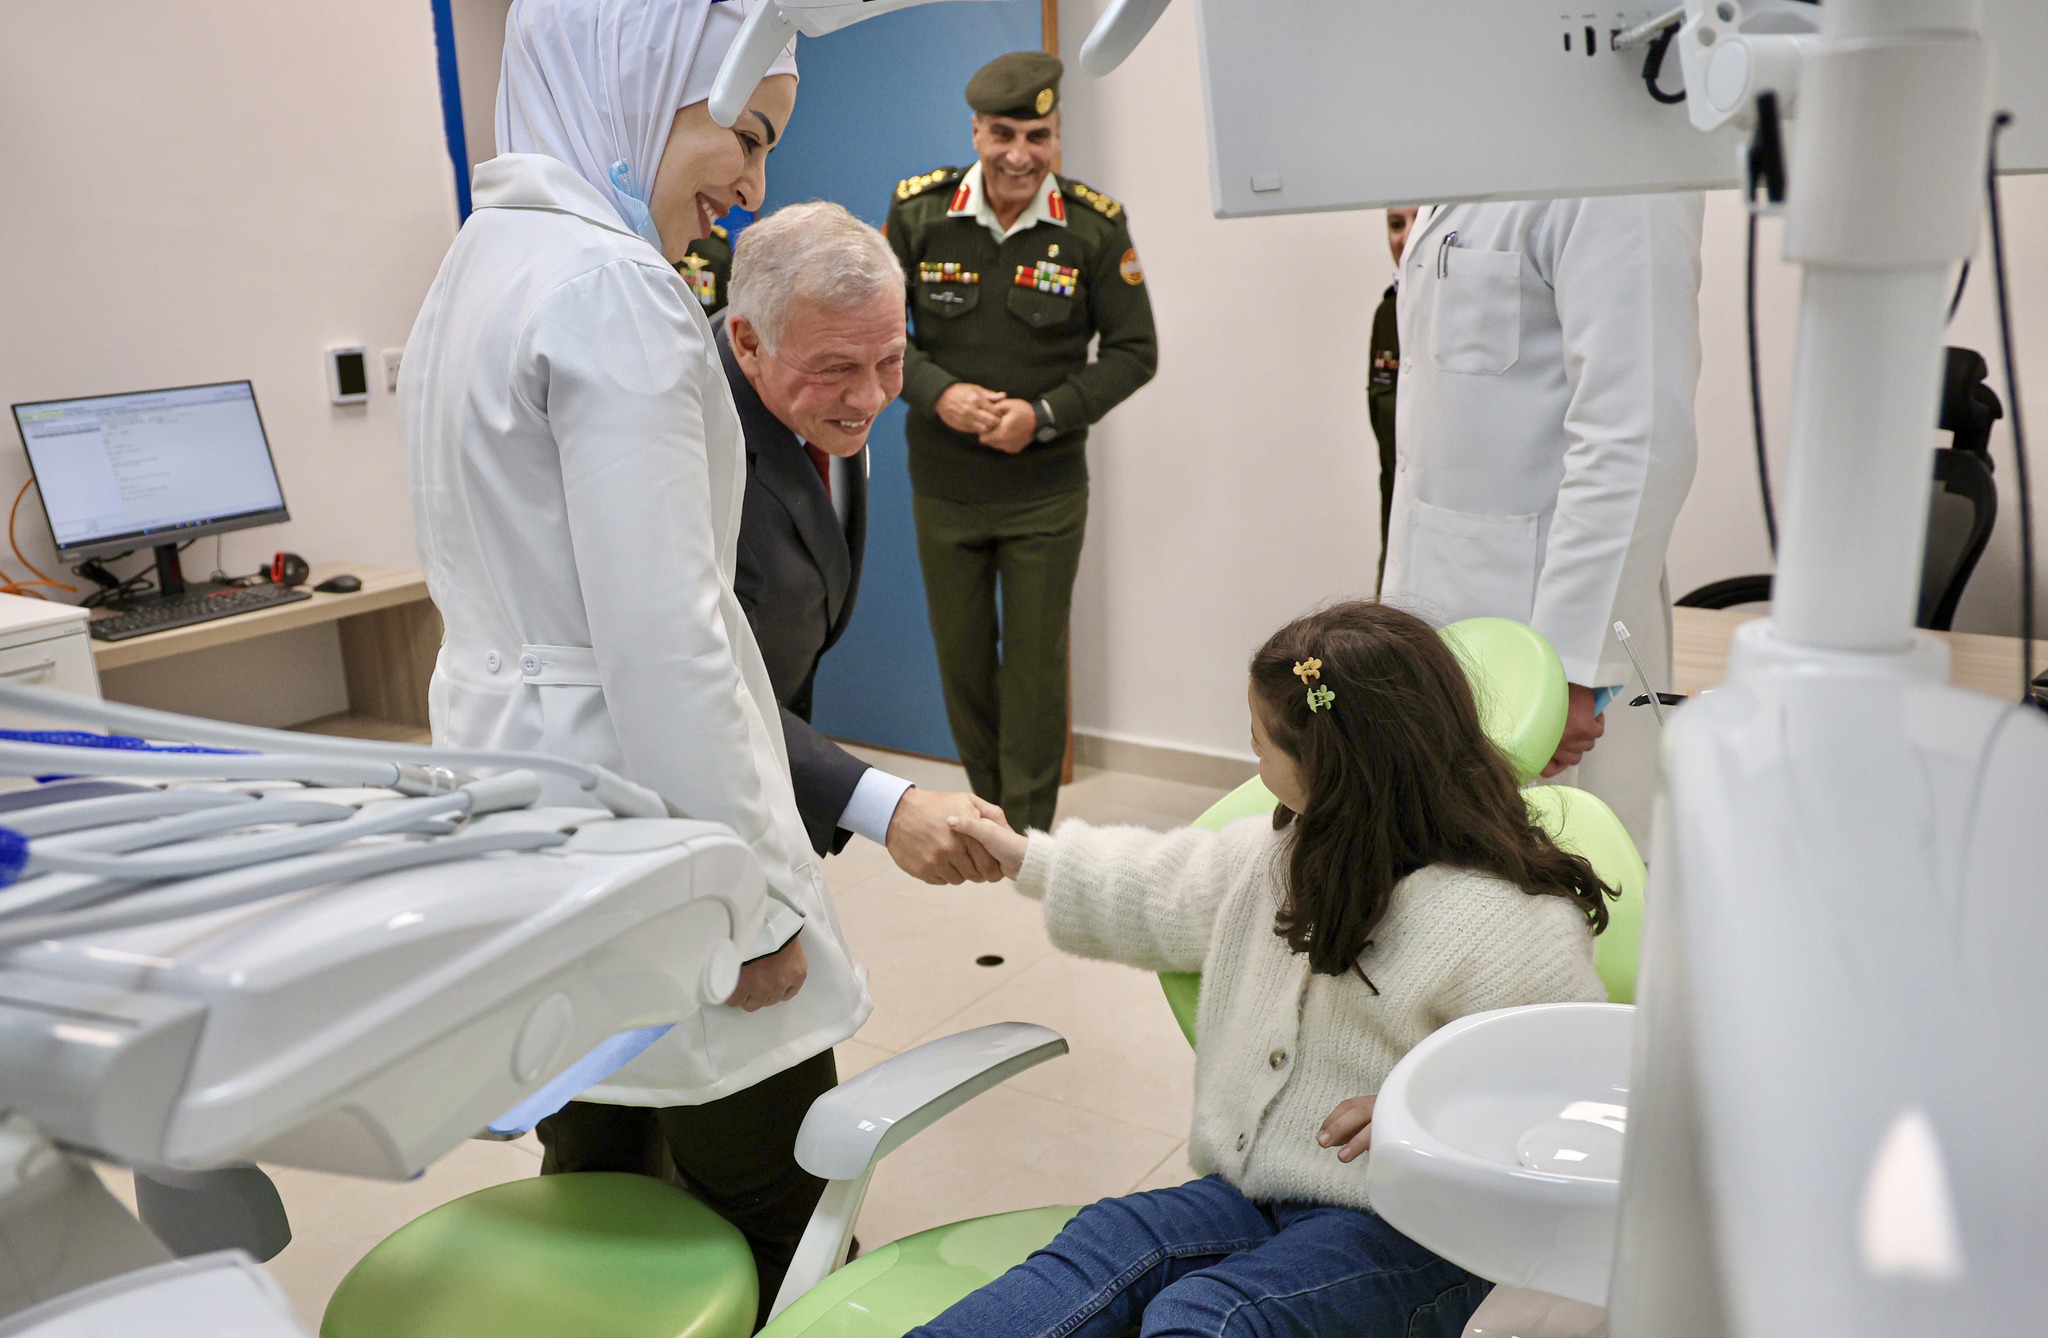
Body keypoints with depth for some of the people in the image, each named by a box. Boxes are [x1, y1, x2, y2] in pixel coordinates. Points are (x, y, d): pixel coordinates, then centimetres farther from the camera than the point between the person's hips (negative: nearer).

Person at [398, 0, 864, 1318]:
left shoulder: (485, 260, 12)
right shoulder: (614, 286, -18)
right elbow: (663, 638, -22)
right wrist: (753, 898, -15)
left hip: (516, 771, 10)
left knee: (598, 1174, 20)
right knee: (774, 1218, 4)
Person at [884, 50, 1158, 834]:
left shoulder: (1096, 227, -8)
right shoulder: (918, 212, -5)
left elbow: (1134, 352, -3)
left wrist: (1045, 414, -16)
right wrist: (938, 393, -17)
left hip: (1047, 489, -2)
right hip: (943, 487, 2)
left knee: (1036, 661, 3)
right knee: (961, 659, 13)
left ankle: (1027, 836, 18)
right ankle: (987, 811, 32)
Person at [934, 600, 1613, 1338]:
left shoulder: (1512, 922, -17)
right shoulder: (1284, 855, 9)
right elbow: (1160, 887, 25)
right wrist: (1030, 859, 32)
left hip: (1403, 1229, -7)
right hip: (1251, 1191, 7)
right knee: (1103, 1242, -21)